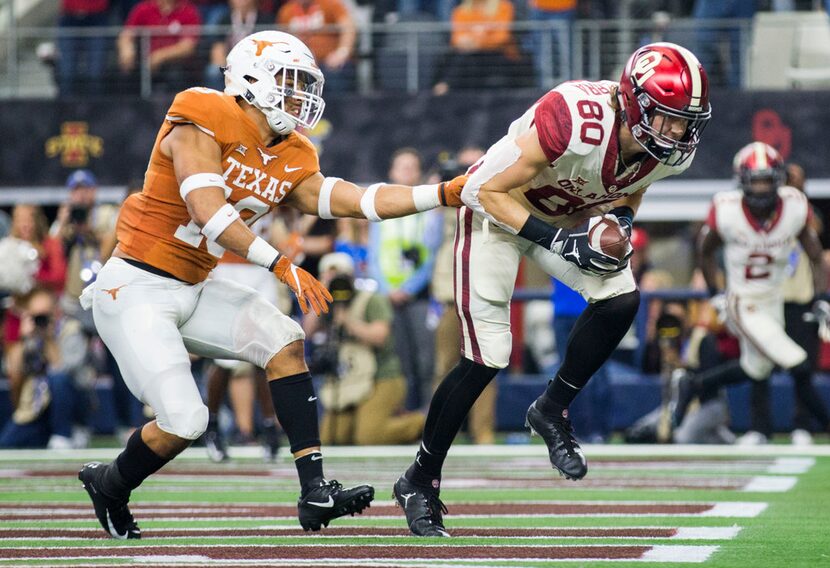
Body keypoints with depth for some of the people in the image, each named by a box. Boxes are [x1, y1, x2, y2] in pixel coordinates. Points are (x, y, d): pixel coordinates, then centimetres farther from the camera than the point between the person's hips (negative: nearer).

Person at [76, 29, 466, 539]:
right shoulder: (204, 123, -16)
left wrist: (444, 194, -7)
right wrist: (280, 265, -33)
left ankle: (316, 492, -12)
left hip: (192, 289, 8)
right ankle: (109, 486, 15)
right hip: (136, 288, -8)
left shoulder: (289, 162, 7)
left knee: (284, 342, -9)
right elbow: (208, 211, -27)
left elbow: (355, 201, 0)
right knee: (184, 421, -14)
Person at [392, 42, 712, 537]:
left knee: (621, 300, -16)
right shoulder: (576, 122, -39)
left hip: (568, 216, 6)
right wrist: (559, 241, -34)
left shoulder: (672, 150, -18)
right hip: (498, 210, -6)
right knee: (487, 359, -9)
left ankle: (552, 411, 7)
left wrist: (620, 221, -15)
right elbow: (489, 192, -28)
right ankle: (420, 482, 7)